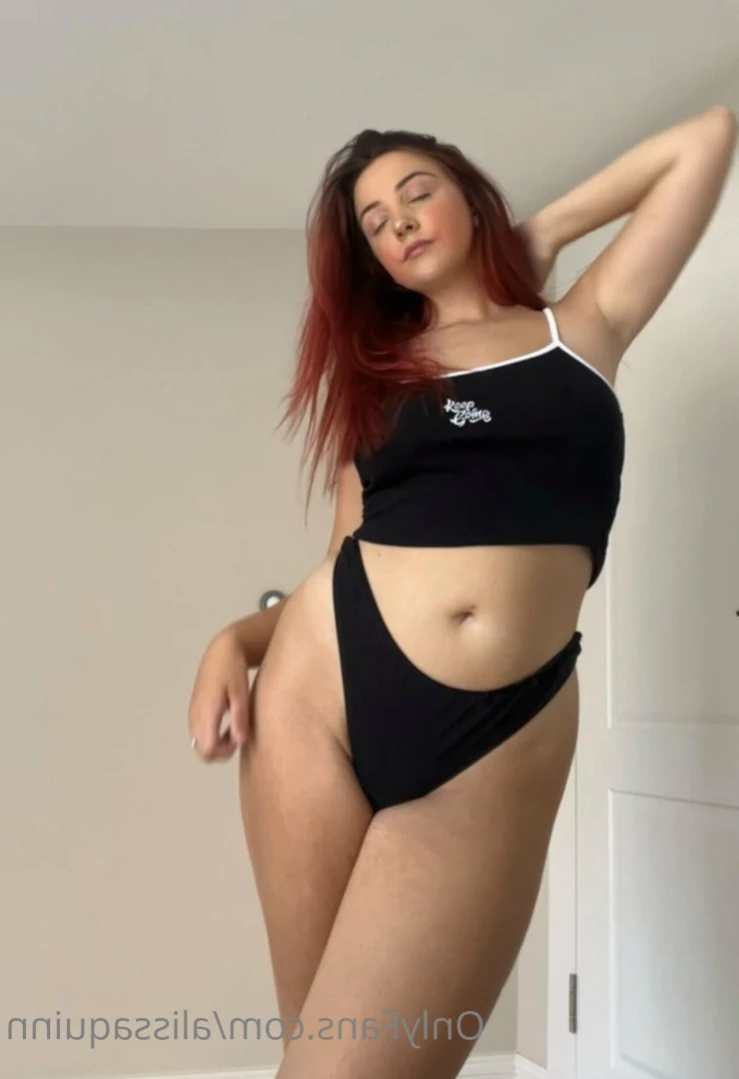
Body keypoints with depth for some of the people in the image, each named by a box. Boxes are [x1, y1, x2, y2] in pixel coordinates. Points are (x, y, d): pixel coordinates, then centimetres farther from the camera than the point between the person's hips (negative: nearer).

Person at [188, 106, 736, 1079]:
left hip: (496, 744, -2)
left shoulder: (583, 326, 15)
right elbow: (349, 564, 13)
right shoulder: (374, 373, 19)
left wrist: (551, 227, 23)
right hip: (322, 690, 2)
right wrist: (237, 639, -4)